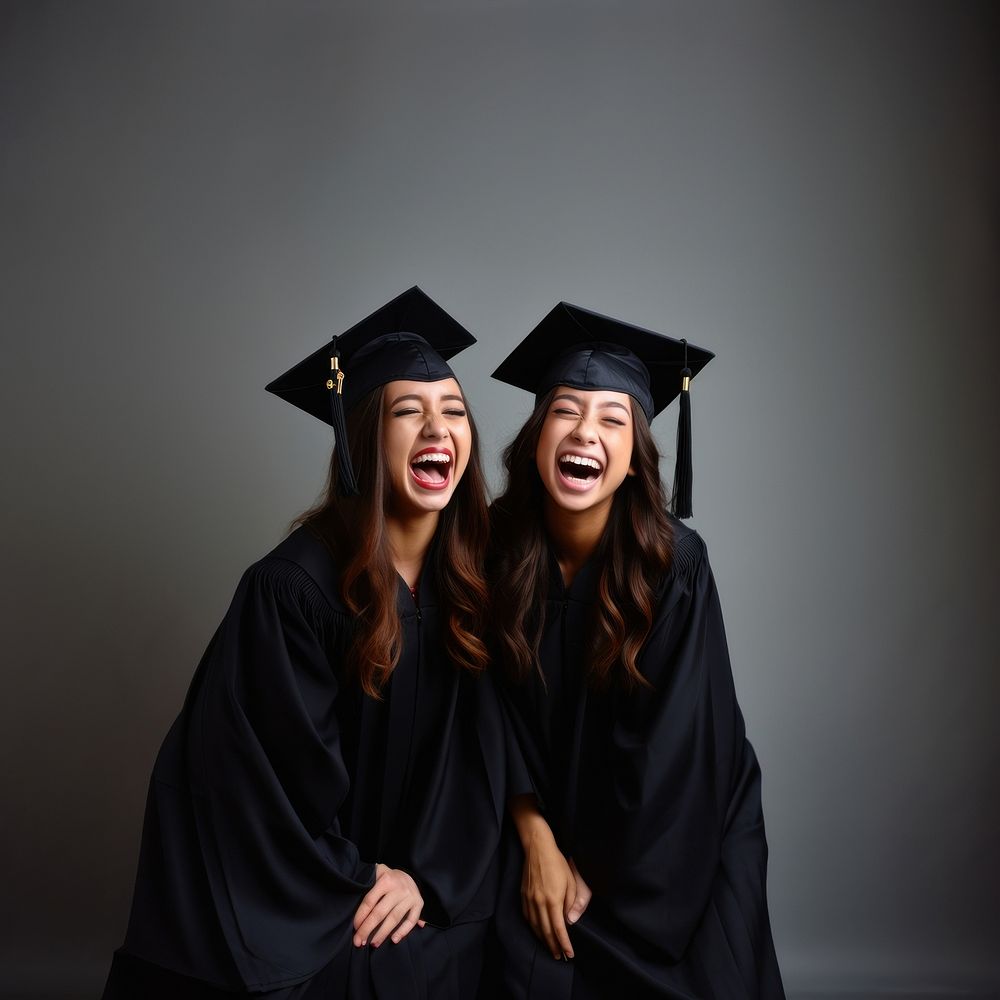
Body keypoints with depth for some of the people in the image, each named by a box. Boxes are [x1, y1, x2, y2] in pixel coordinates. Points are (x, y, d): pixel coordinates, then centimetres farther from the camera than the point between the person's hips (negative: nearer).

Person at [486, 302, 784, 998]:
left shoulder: (675, 565, -21)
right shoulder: (498, 547, -13)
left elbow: (666, 750, -18)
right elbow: (497, 713, -5)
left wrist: (598, 871, -11)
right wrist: (537, 842, -9)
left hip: (675, 835, -2)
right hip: (551, 823, 2)